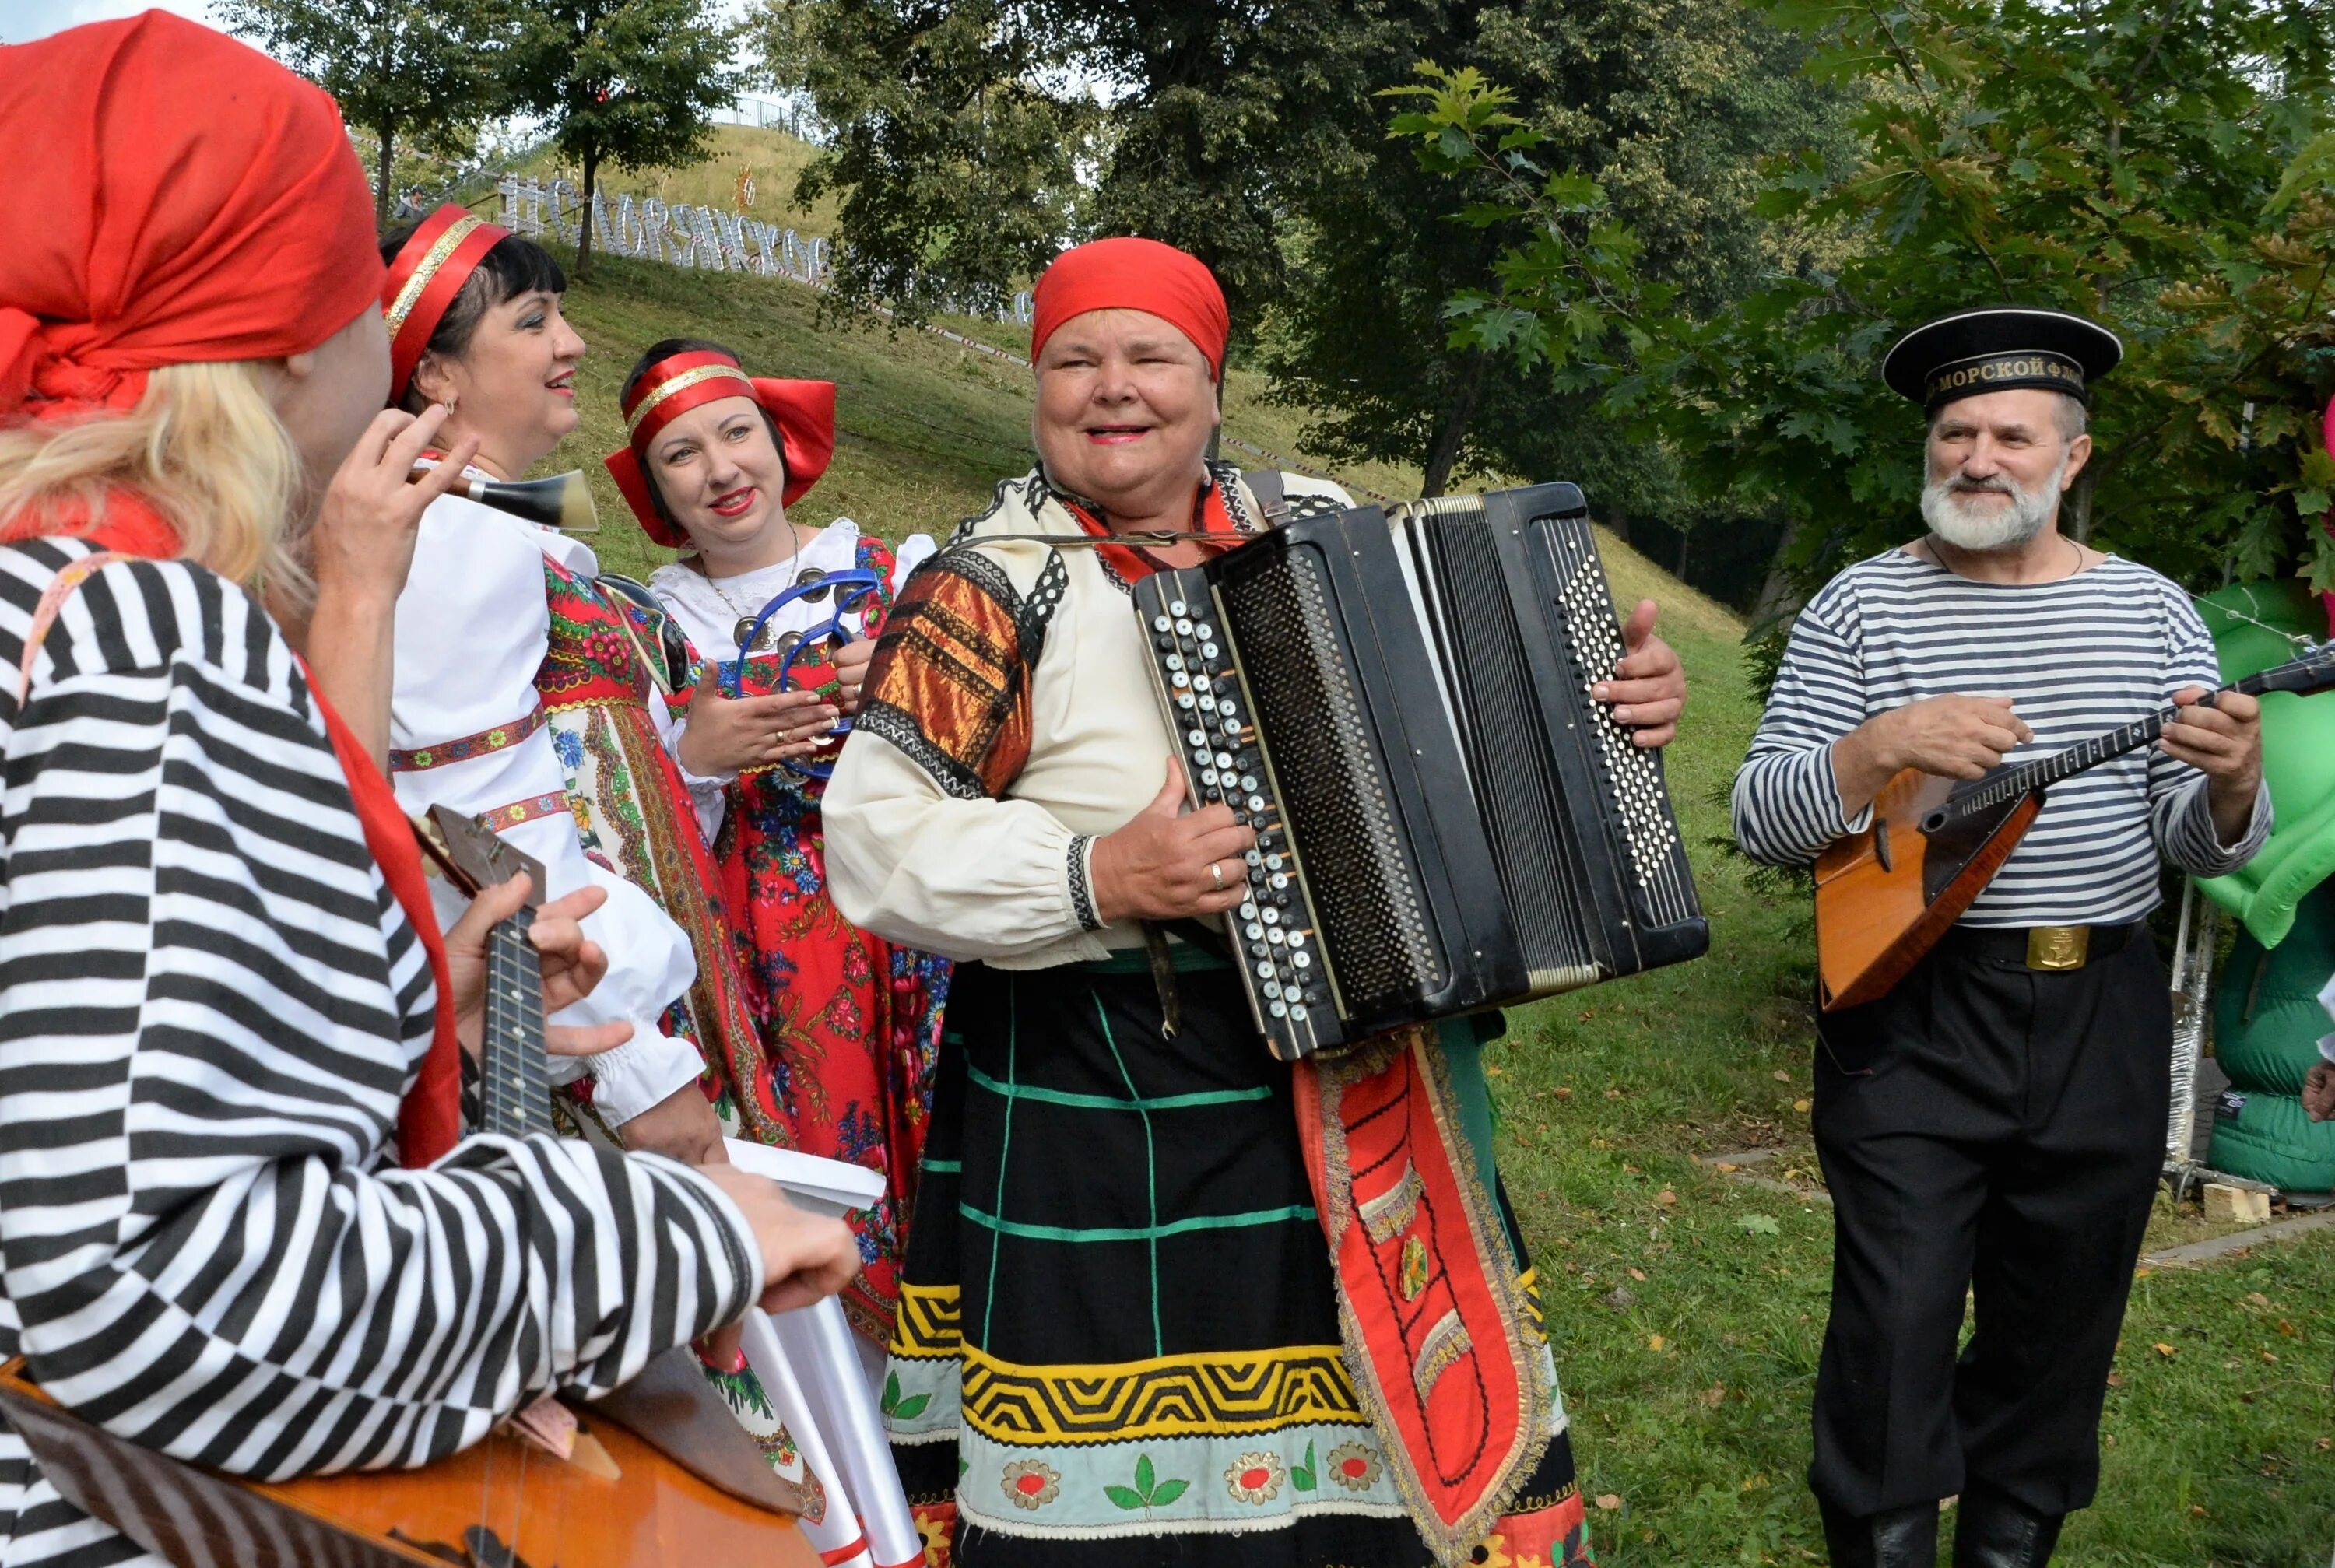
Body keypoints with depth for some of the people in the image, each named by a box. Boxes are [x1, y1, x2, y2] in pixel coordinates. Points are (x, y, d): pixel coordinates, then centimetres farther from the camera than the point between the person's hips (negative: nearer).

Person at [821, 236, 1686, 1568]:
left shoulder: (1322, 529, 8)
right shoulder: (997, 586, -7)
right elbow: (876, 842, -12)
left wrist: (1617, 696, 2)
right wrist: (1096, 879, -24)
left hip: (1361, 1063, 5)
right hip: (1107, 1113, -5)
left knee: (1419, 1416, 14)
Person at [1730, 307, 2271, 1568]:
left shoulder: (2151, 611, 6)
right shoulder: (1861, 604, -1)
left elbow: (2201, 845, 5)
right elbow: (1760, 821, -6)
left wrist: (2230, 785, -18)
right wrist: (1880, 744, -23)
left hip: (2101, 1024, 3)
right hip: (1912, 1013, -3)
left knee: (2057, 1334, 14)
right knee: (1896, 1332, -3)